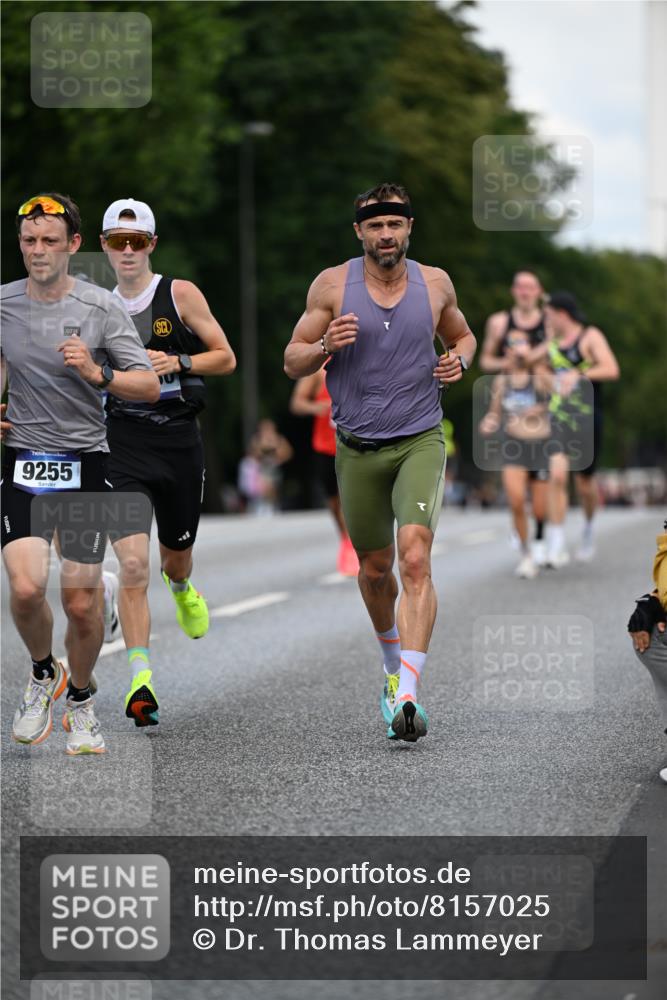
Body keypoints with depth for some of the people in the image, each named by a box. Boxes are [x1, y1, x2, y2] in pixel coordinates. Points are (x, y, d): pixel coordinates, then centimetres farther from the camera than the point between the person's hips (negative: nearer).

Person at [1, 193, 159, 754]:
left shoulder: (101, 307, -5)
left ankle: (80, 700, 26)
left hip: (85, 461, -1)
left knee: (82, 603, 0)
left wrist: (98, 374, -22)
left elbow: (150, 387, -6)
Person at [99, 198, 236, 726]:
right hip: (122, 444, 0)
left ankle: (181, 589, 57)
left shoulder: (181, 294, -1)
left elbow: (226, 358, 0)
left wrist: (178, 363, -15)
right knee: (133, 563, -16)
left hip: (179, 440, 0)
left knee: (177, 556, 18)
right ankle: (141, 679, -15)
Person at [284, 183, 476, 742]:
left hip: (420, 442, -1)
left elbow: (461, 335, 22)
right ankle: (393, 661, 42)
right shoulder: (333, 285, -2)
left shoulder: (435, 284, 2)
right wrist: (325, 345, -19)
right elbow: (293, 362, 2)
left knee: (415, 558, -19)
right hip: (358, 447, 1)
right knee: (375, 567, 13)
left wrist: (459, 360, -2)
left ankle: (407, 692, -26)